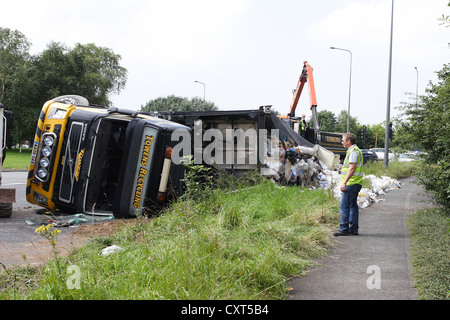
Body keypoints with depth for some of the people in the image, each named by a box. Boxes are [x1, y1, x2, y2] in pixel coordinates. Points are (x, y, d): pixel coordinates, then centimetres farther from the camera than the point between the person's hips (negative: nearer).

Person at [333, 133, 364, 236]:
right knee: (353, 205, 11)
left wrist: (344, 183, -23)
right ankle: (353, 229, 14)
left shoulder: (353, 151, -14)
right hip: (355, 184, 11)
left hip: (351, 184, -11)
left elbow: (352, 169, -21)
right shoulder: (353, 150, 19)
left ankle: (344, 229, -8)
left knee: (344, 206, -9)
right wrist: (345, 182, 22)